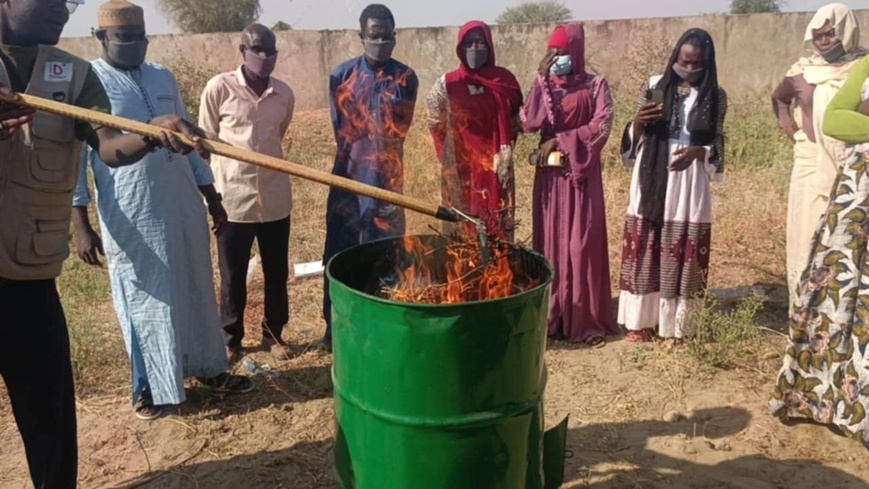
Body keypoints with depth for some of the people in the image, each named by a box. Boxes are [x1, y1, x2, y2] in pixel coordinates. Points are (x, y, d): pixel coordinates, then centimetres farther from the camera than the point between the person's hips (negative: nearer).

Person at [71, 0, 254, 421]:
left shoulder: (163, 78, 11)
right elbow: (73, 155, -7)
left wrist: (212, 198, 15)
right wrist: (80, 224, -13)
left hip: (183, 206, 5)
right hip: (131, 215, -5)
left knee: (196, 290, 14)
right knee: (143, 300, 7)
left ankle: (209, 367, 31)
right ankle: (148, 386, 24)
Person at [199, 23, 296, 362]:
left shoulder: (285, 94, 1)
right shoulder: (219, 88, -8)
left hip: (275, 197, 3)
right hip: (233, 197, -3)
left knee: (277, 274, 12)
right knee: (233, 277, 9)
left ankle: (273, 334, 31)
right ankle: (231, 339, 27)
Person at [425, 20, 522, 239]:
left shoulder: (505, 81, 3)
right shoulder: (446, 85, -2)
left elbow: (515, 124, 13)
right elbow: (436, 125, 9)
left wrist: (503, 154, 8)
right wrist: (451, 156, 11)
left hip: (496, 170, 2)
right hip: (461, 171, -1)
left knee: (499, 228, 3)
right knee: (462, 227, 2)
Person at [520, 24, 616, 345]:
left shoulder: (595, 85, 1)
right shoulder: (543, 85, 8)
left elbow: (602, 125, -10)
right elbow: (528, 124, -6)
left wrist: (561, 140, -13)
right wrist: (542, 81, -11)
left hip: (582, 173, -3)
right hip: (550, 174, 3)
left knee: (582, 243, -4)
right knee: (551, 241, 4)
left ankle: (586, 320, 3)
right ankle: (552, 316, 13)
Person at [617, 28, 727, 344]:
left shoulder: (715, 97, 3)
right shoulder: (655, 87, 3)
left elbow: (718, 145, 5)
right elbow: (635, 138, 6)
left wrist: (697, 152, -16)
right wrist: (638, 122, -16)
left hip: (689, 186, 0)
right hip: (652, 181, 1)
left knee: (683, 256, 2)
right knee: (644, 251, 4)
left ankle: (677, 325, 15)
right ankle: (640, 320, 17)